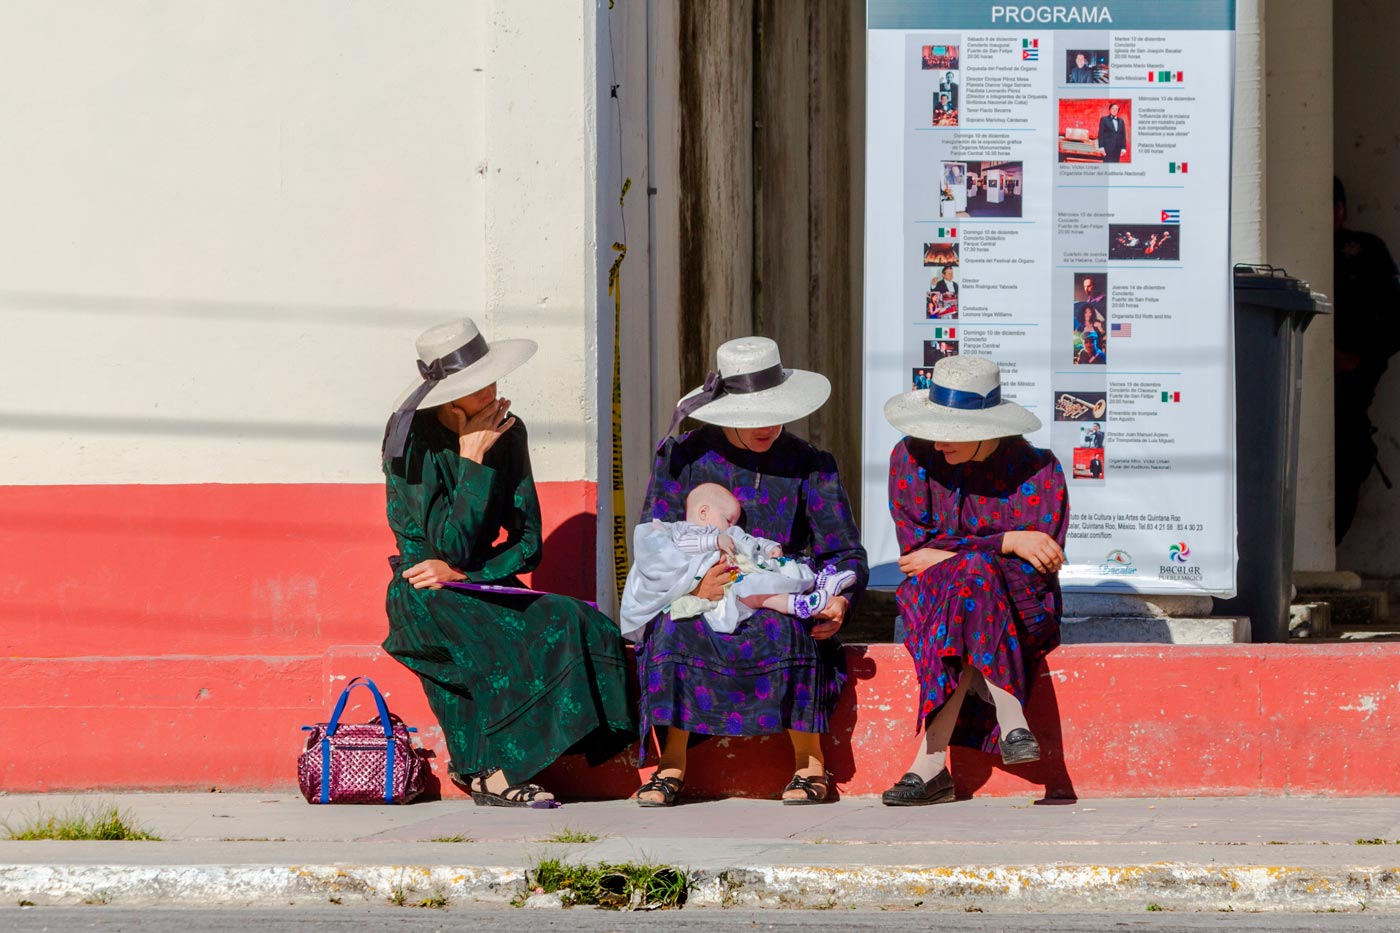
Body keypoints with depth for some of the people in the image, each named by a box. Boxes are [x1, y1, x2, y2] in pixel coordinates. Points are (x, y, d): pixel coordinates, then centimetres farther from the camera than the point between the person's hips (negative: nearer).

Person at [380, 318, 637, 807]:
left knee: (576, 624, -21)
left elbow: (527, 545, 1)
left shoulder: (506, 433, 1)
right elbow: (452, 544, -23)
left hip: (479, 590, 5)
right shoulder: (413, 441, -15)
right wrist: (473, 459, -21)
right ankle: (492, 773, -26)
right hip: (423, 600, -5)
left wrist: (461, 573, -15)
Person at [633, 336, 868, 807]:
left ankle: (809, 762, -20)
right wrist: (693, 585, -22)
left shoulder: (808, 464, 5)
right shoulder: (682, 456, 3)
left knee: (784, 631, -34)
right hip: (699, 606, 1)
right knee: (670, 630, -32)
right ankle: (672, 761, -21)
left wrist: (839, 601, -18)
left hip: (782, 603, 0)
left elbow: (846, 553, 4)